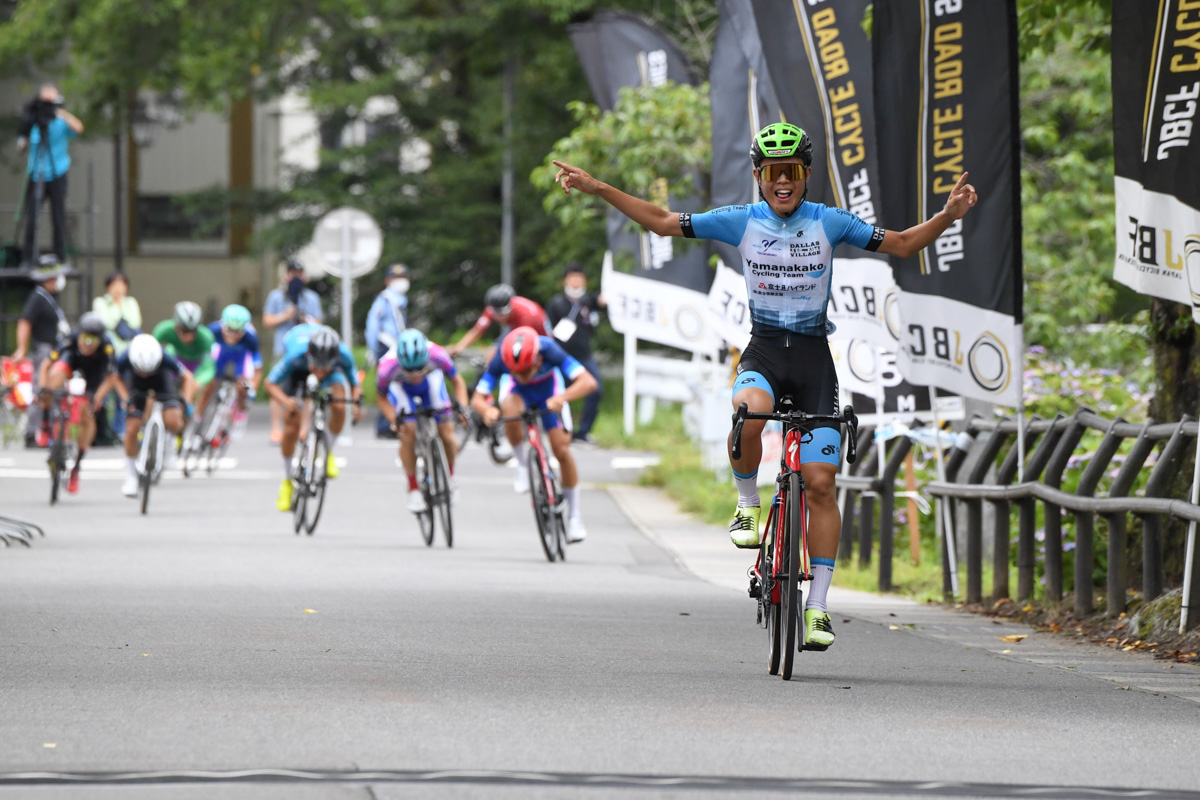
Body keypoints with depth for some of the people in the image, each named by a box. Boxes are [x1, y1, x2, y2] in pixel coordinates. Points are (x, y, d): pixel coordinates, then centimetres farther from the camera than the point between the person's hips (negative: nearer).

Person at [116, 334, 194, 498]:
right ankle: (131, 476, 7)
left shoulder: (166, 359, -38)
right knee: (131, 430, -11)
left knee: (172, 422, -25)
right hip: (137, 389, 1)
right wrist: (125, 398, -20)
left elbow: (186, 377, -19)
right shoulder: (123, 360, -35)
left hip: (162, 383, -1)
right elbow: (118, 378, -9)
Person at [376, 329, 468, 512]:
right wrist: (394, 420, -34)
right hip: (401, 388, -1)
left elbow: (457, 381, -17)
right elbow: (380, 396, -18)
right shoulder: (388, 366, -40)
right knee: (408, 435, -20)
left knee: (447, 435, -9)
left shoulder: (437, 356, -38)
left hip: (431, 382, 1)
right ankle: (413, 489, -1)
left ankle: (449, 475, 22)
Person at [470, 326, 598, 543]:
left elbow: (588, 382, -48)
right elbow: (477, 398, -34)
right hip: (516, 390, 0)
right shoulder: (501, 360, -37)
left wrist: (561, 398, -65)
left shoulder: (549, 351, -41)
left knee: (562, 450, -9)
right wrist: (487, 410, -58)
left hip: (548, 387, 0)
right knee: (510, 413, -36)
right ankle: (523, 466, -9)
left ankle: (574, 515, 8)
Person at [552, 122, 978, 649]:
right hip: (762, 352, 0)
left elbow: (903, 245, 6)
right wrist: (597, 189, 1)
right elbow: (663, 222, 7)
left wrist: (948, 216, -11)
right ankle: (747, 504, -9)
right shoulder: (741, 222, 3)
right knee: (749, 413, -37)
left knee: (820, 483, -7)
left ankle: (818, 606, -2)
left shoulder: (830, 223, 2)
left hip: (813, 354, 0)